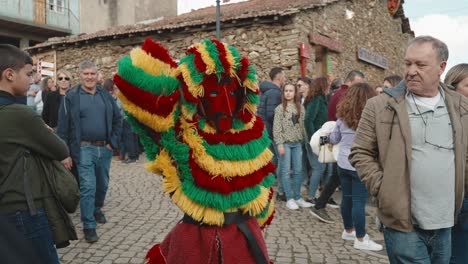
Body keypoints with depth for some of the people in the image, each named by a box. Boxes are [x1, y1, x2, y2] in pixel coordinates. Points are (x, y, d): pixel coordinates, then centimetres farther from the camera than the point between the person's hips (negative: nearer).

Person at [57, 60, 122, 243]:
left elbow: (117, 119, 12)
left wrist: (113, 142, 2)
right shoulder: (71, 96, -5)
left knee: (102, 184, 17)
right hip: (84, 149, -4)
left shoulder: (105, 95, 7)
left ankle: (97, 209, 42)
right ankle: (88, 225, 4)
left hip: (105, 148, 4)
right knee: (88, 187, -6)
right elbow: (63, 127, -6)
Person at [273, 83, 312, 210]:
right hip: (285, 142, -4)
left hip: (297, 142, 4)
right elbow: (276, 127, -7)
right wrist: (279, 144, -13)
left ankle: (297, 197, 16)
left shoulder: (300, 107, 8)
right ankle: (290, 198, 6)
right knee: (286, 171, -1)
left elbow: (303, 125, 8)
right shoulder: (280, 108, -3)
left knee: (298, 171, 7)